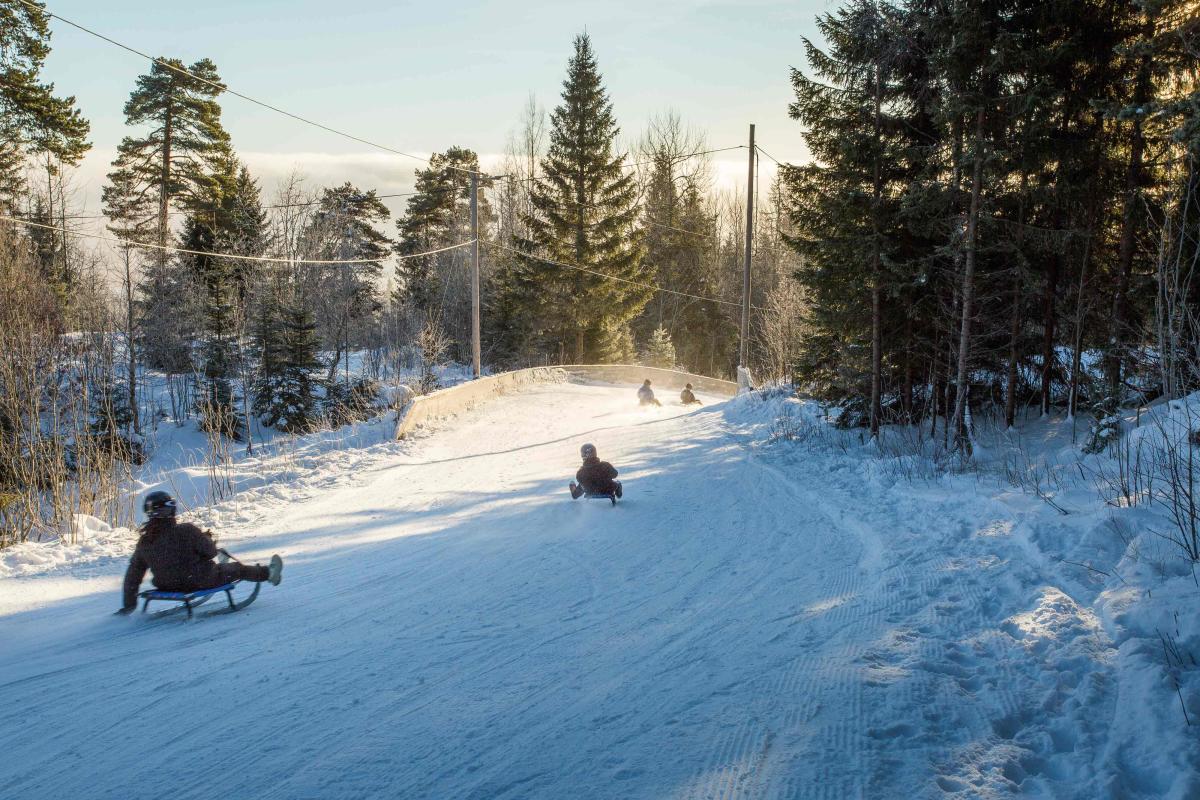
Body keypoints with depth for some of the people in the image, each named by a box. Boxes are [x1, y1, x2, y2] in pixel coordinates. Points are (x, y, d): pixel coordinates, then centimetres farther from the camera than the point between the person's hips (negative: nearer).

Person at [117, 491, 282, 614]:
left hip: (166, 585, 6)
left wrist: (129, 605, 8)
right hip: (198, 582, -6)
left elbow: (133, 573, -1)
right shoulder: (186, 531, -25)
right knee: (237, 569, 17)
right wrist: (207, 539, 8)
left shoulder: (144, 541, -8)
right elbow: (210, 552, -15)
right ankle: (268, 573, 37)